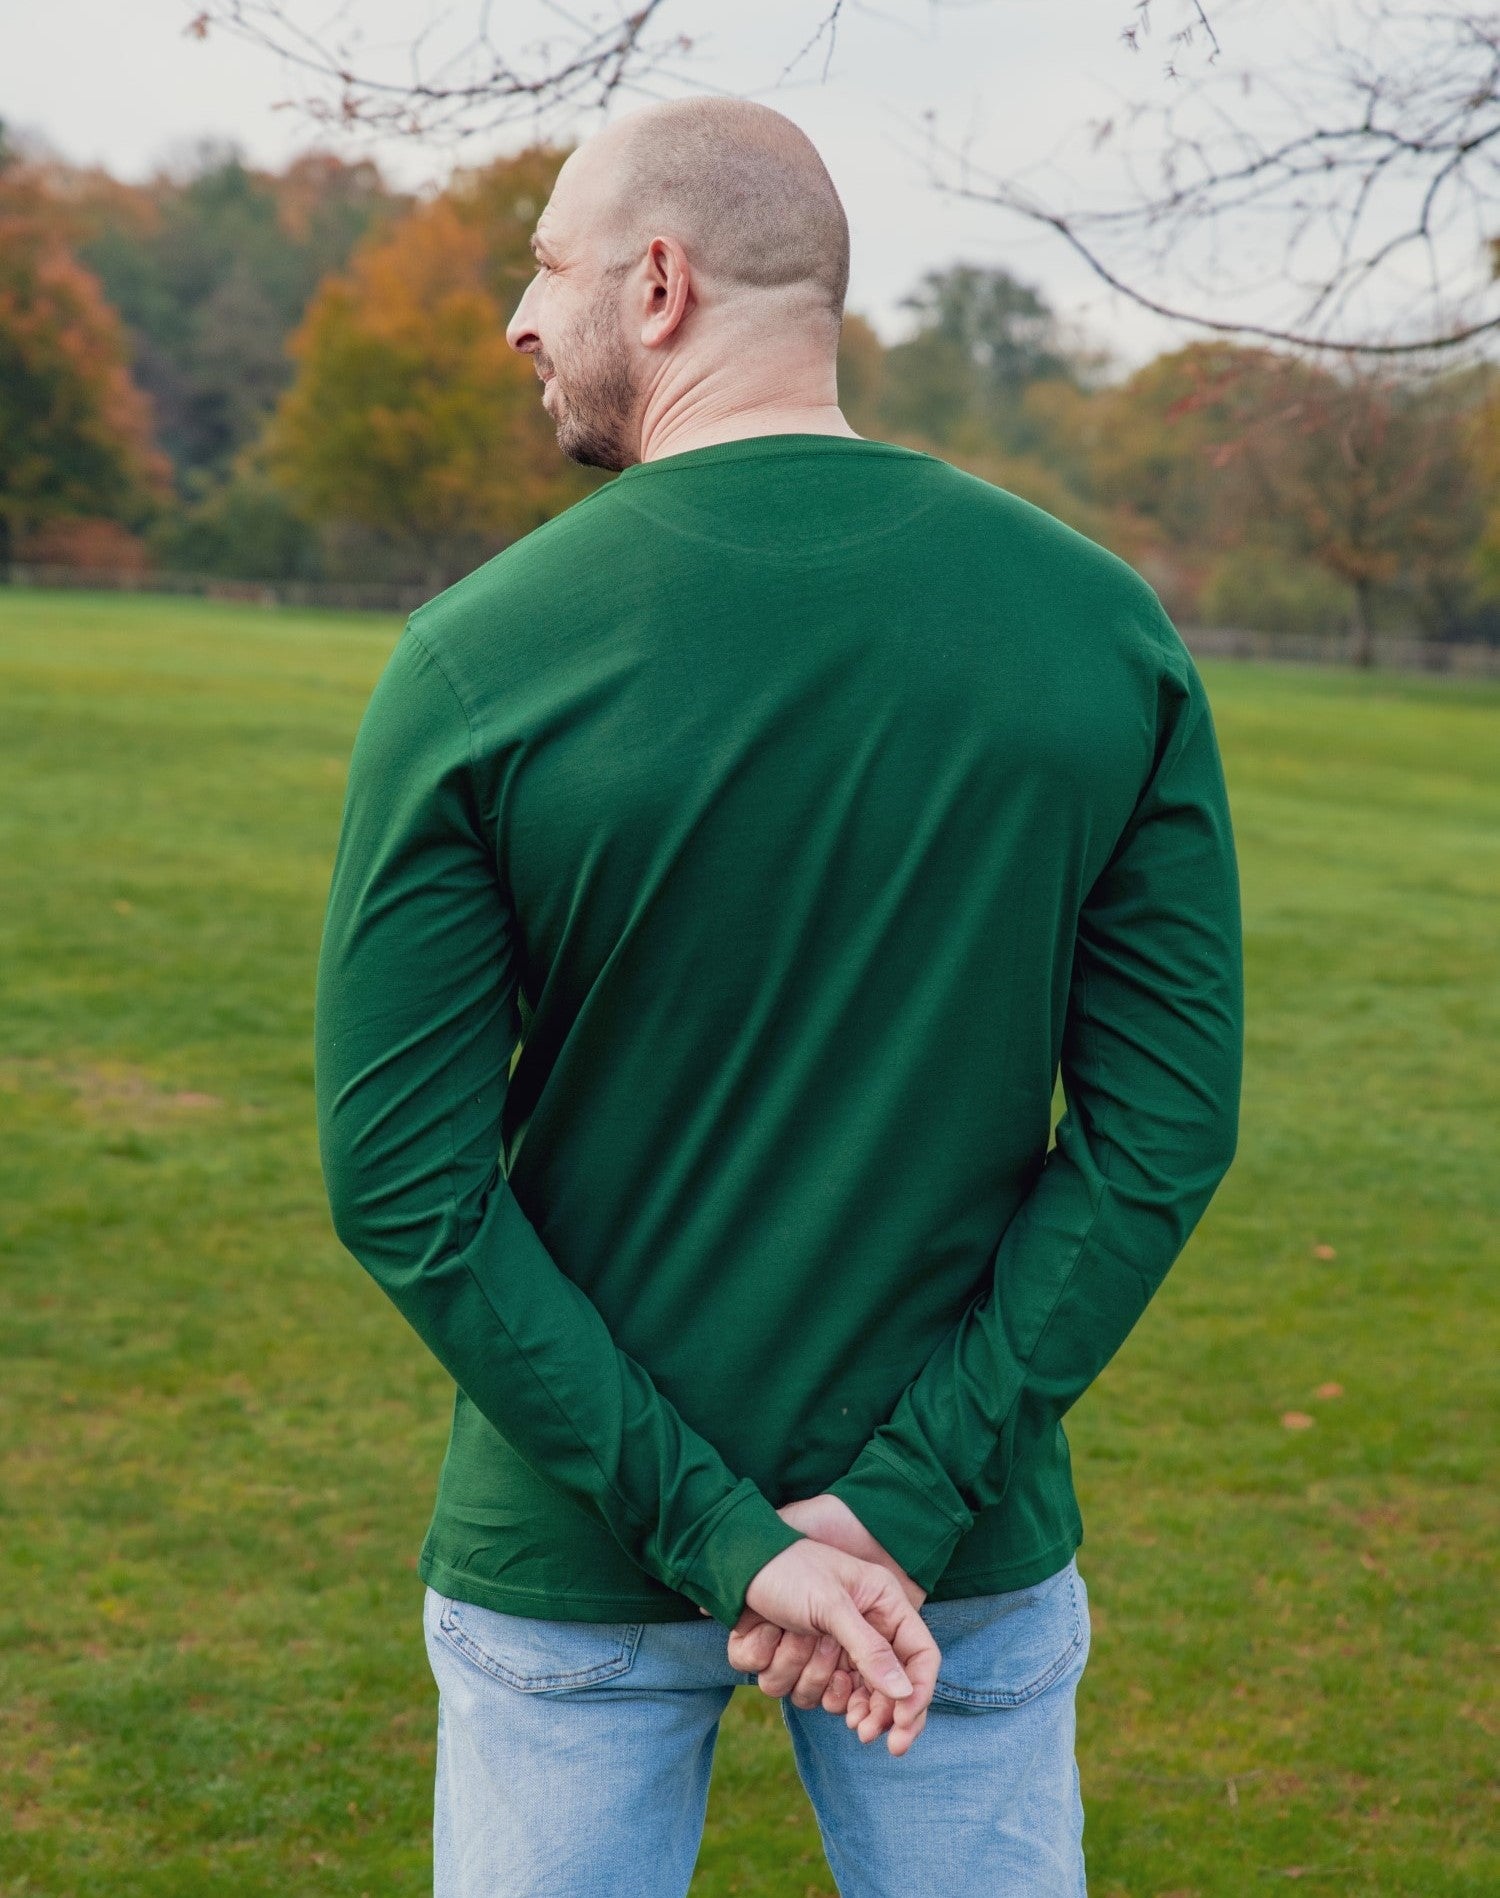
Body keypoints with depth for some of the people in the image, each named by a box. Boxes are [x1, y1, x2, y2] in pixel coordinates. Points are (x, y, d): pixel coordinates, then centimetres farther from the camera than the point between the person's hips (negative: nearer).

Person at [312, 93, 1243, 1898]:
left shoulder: (478, 658, -13)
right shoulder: (1108, 629, -7)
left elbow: (400, 1185, -15)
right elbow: (1167, 1129, -9)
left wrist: (708, 1527, -12)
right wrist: (903, 1502, -10)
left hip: (568, 1554, -1)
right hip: (968, 1566, 2)